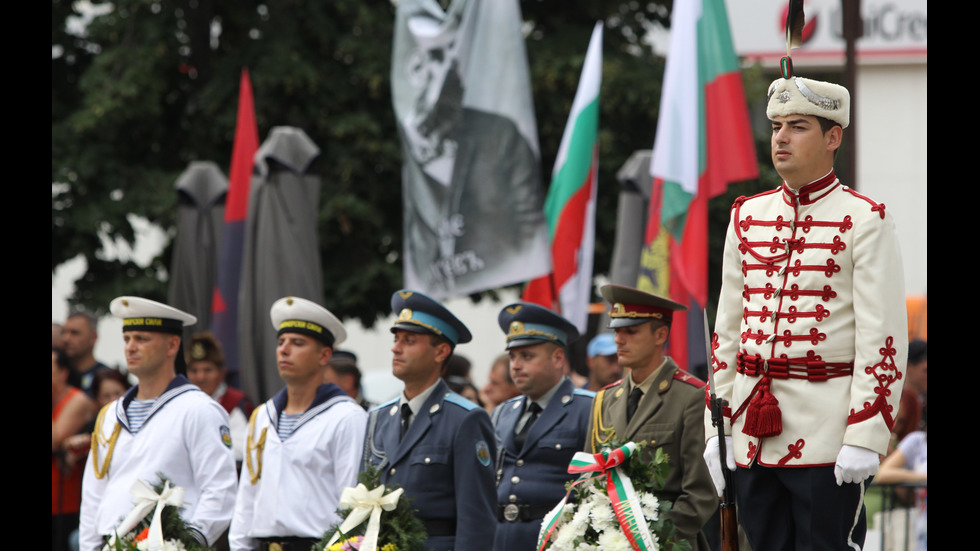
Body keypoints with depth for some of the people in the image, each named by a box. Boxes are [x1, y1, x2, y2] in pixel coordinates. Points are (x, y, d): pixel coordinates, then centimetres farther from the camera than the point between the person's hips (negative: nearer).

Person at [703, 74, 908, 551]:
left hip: (827, 434, -5)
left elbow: (884, 339, -9)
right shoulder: (747, 217, 13)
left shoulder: (865, 221, -4)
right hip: (752, 433, 5)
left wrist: (865, 437, -15)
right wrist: (717, 427, 11)